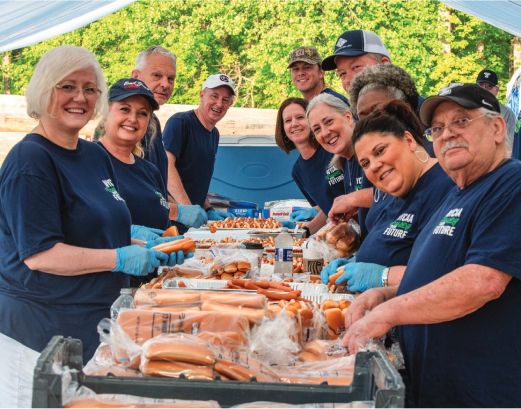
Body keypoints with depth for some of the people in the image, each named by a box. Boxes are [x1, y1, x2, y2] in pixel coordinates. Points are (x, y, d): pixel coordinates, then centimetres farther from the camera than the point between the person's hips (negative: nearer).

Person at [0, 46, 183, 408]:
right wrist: (120, 259, -20)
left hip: (96, 320, 8)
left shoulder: (96, 155, 11)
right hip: (43, 332, -8)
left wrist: (140, 241, 5)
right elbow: (38, 255, -20)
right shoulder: (30, 160, -15)